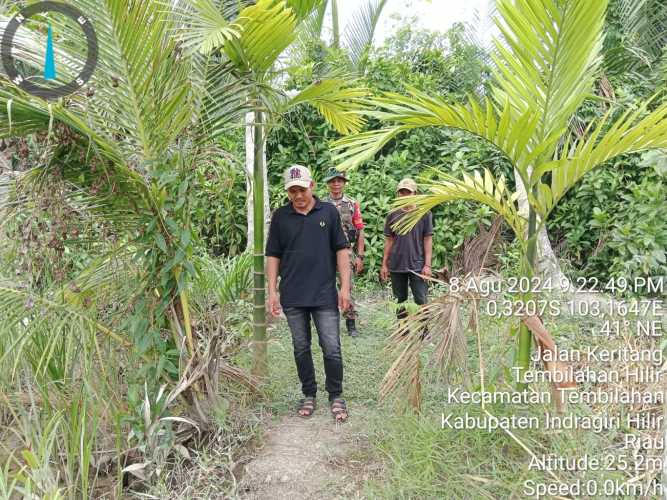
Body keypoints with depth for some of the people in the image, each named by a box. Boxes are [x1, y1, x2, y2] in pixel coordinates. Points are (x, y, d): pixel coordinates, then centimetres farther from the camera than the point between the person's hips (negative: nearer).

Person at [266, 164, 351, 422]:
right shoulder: (280, 216, 4)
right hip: (292, 297, 2)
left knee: (332, 348, 1)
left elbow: (341, 250, 2)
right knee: (301, 348, 12)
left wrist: (345, 286, -4)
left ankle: (336, 396, 19)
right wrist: (272, 291, 0)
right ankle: (309, 395, 28)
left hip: (325, 294, -1)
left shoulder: (329, 212, 1)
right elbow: (273, 255, 6)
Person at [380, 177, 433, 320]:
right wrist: (384, 264, 6)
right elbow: (389, 241, 9)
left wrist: (427, 265, -8)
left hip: (417, 265, -3)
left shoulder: (424, 214, -1)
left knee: (421, 301, -3)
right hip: (396, 266, 3)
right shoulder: (392, 215, 6)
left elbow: (428, 240, -2)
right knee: (400, 301, 11)